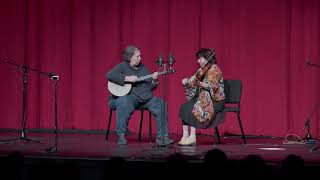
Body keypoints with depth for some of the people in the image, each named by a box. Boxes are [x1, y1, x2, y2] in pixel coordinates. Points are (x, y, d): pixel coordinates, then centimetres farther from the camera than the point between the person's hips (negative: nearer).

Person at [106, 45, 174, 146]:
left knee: (161, 105, -14)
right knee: (125, 103, -39)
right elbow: (109, 75, -18)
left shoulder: (142, 68, 17)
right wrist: (127, 78, -21)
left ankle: (162, 137, -12)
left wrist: (154, 80, -6)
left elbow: (150, 87, 16)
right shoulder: (122, 66, 1)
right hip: (127, 96, -5)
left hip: (145, 97, 5)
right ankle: (121, 136, -28)